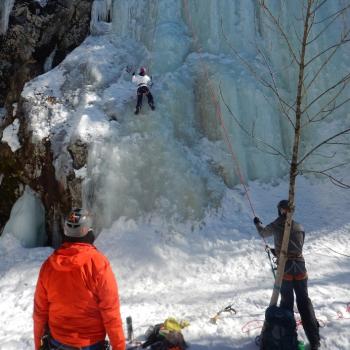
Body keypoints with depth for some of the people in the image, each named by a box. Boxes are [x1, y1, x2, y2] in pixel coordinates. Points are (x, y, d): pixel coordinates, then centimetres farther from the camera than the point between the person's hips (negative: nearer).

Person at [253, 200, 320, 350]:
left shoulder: (276, 225, -3)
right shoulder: (300, 227, 5)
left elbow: (263, 233, 17)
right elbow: (299, 246, 16)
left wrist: (257, 223, 39)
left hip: (285, 267, -2)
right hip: (300, 266, 2)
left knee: (286, 301, 13)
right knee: (304, 301, 9)